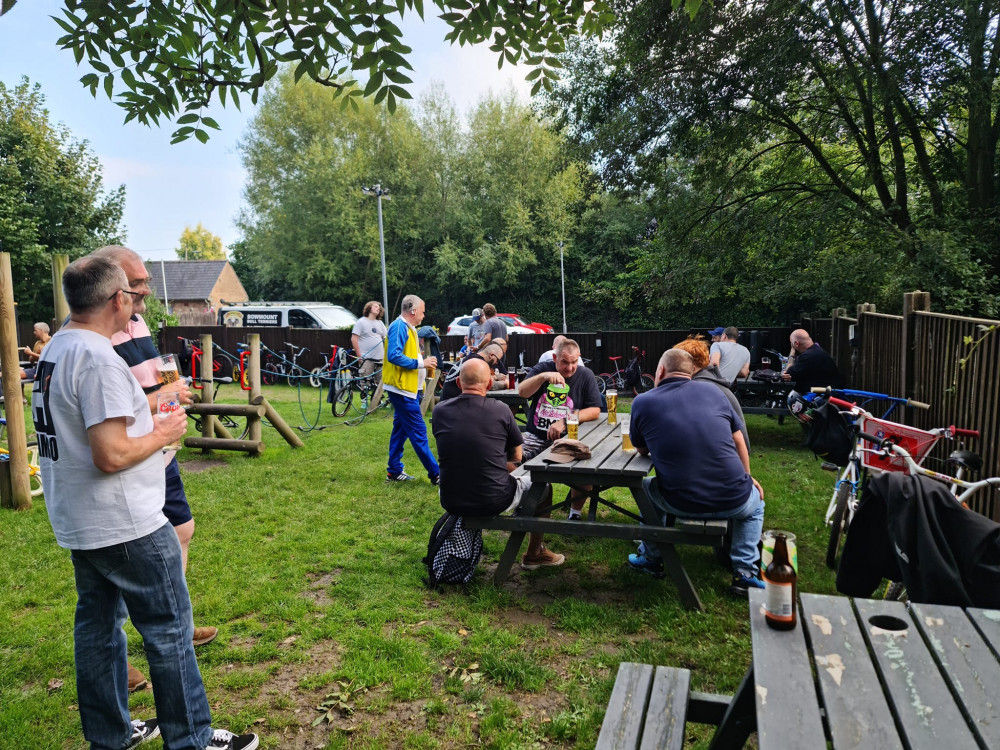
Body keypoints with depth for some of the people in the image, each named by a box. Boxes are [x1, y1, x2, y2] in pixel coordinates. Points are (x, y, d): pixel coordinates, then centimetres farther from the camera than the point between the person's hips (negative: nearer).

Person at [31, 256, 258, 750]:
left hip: (78, 523, 10)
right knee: (169, 628, 3)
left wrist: (147, 423, 14)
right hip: (125, 525, -10)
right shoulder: (99, 359, -23)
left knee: (98, 624, 18)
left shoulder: (56, 349, 9)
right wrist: (163, 434, -12)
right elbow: (111, 456, -28)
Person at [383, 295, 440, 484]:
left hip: (405, 388, 11)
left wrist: (424, 362, 7)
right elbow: (394, 356, -25)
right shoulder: (399, 327, -16)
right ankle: (435, 474, -3)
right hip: (401, 387, -11)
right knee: (418, 431, -7)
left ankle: (394, 471, 22)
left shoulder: (407, 327, 17)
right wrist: (420, 363, -20)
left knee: (401, 428, 14)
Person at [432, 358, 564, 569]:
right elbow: (517, 457, 1)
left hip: (451, 502, 4)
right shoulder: (500, 410, -13)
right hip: (494, 501, -4)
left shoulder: (439, 411, -5)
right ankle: (534, 554, 34)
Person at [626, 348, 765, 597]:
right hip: (733, 501, 1)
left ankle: (652, 559, 40)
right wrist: (747, 477, 26)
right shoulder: (711, 390, 4)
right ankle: (744, 574, 23)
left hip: (680, 504, 0)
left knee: (647, 486, 33)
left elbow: (642, 450, 13)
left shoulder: (642, 402, -2)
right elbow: (739, 442, 11)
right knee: (755, 503, 36)